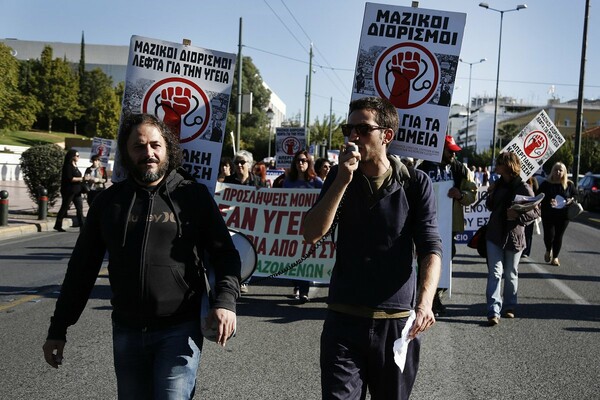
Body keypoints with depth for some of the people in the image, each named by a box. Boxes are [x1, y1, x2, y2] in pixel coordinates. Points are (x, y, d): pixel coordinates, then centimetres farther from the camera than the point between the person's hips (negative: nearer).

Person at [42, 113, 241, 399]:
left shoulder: (194, 196, -1)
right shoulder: (108, 201, 6)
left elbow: (225, 254, -2)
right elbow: (81, 268, 10)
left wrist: (226, 300, -21)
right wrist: (58, 330, 9)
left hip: (179, 330, -3)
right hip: (126, 332, 4)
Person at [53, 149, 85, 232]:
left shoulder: (75, 166, 17)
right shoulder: (68, 166, -10)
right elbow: (69, 178, -19)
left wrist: (82, 178, 8)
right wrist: (81, 179, -16)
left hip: (76, 191, 8)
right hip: (69, 191, -8)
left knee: (80, 208, 0)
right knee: (64, 207, 0)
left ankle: (82, 226, -2)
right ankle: (58, 225, 11)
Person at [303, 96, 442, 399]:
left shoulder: (415, 183, -3)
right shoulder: (339, 176, 4)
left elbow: (430, 248, -9)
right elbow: (311, 235, -6)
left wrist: (425, 302, -26)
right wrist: (342, 180, -15)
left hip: (398, 321, -1)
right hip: (343, 319, 1)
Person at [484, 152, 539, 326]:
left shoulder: (523, 188, -10)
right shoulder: (498, 184, 7)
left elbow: (536, 211, -9)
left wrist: (519, 215, -26)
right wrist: (491, 194, -3)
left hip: (514, 236, -3)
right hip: (494, 235, 4)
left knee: (511, 274, 12)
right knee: (495, 272, -4)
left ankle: (509, 307, 28)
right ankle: (493, 311, -8)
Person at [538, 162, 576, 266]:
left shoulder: (569, 185, 4)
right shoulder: (545, 184, -2)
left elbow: (576, 196, 15)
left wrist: (572, 200, -7)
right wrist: (548, 202, -20)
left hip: (563, 216, 2)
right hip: (548, 215, -1)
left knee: (558, 236, 4)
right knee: (549, 235, -7)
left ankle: (555, 257, 19)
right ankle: (548, 251, 25)